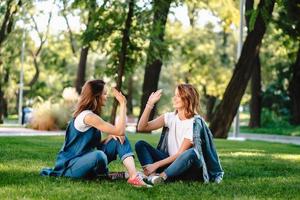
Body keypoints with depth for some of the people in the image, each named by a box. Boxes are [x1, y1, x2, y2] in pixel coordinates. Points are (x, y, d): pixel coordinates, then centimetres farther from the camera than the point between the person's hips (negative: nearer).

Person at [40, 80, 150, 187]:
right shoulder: (88, 116, -20)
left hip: (85, 159, 10)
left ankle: (133, 175, -20)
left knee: (120, 139, -2)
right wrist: (123, 104, -17)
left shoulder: (91, 114, 11)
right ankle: (104, 175, -6)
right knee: (99, 155, -42)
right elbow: (119, 130, -22)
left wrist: (111, 136, -9)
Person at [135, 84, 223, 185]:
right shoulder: (170, 117, 5)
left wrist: (156, 164, -22)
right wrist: (150, 104, -10)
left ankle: (161, 176, -42)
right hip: (170, 162, 6)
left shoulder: (195, 122, -12)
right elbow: (142, 127, -2)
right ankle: (152, 175, -36)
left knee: (191, 153, -38)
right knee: (140, 145, -10)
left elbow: (180, 153, -17)